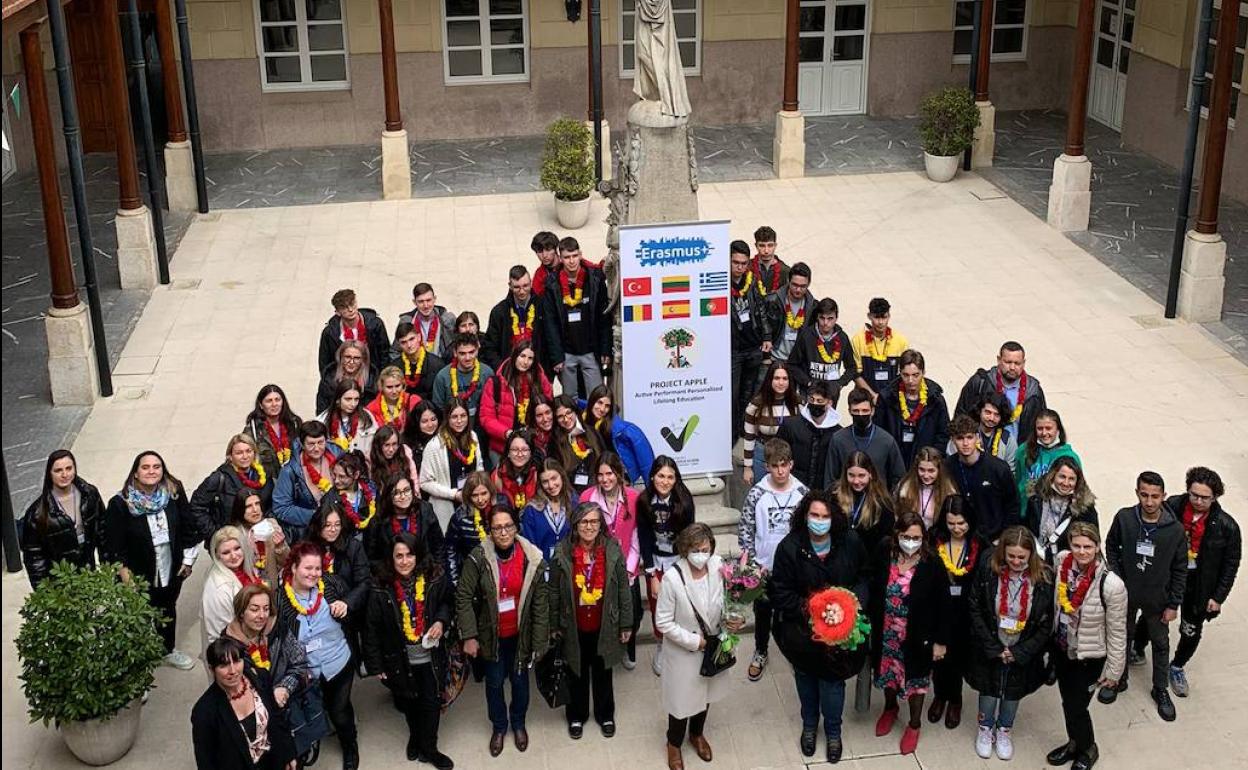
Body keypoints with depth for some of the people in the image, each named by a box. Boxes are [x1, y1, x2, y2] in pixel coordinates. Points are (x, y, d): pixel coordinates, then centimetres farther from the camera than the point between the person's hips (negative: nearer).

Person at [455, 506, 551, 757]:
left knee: (520, 680, 19)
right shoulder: (478, 558, -18)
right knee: (494, 683, 17)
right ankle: (499, 727, 41)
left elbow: (541, 603, -8)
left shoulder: (532, 559, -14)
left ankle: (518, 723, 45)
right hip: (491, 635, -1)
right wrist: (469, 636, -14)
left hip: (520, 634, 1)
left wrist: (539, 641, -8)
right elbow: (464, 597, -12)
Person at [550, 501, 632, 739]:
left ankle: (605, 715, 41)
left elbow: (623, 590, -6)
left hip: (604, 627, 0)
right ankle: (576, 716, 41)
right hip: (574, 628, 0)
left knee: (603, 672, 19)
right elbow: (554, 592, -5)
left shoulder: (612, 551, -13)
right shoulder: (563, 553, -14)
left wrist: (625, 624, -3)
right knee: (577, 673, 19)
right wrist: (554, 626, -1)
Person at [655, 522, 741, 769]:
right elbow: (663, 622, -20)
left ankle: (697, 734, 56)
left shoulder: (718, 567, -20)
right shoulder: (672, 578, -30)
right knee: (682, 699, 17)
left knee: (706, 693, 27)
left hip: (712, 646, 4)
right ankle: (674, 743, 46)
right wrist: (694, 641, -20)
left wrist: (728, 620, -19)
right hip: (682, 651, -4)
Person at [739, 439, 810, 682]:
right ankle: (760, 652, 39)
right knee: (763, 611, 17)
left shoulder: (803, 493, -10)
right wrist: (753, 564, -12)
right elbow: (745, 531, -8)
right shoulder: (756, 494, -14)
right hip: (764, 567, -1)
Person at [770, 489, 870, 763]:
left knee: (832, 678, 4)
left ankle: (833, 731, 29)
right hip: (803, 628, 0)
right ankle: (809, 724, 45)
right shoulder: (790, 547, -16)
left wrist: (854, 603, -16)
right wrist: (808, 611, -22)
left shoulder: (850, 542, -11)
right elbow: (780, 592, -13)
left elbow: (865, 577, 1)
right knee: (806, 675, 20)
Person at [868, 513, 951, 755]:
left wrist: (941, 641, -10)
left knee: (915, 679, 16)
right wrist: (871, 622, 1)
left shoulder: (932, 563, -21)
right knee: (887, 672, 25)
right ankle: (890, 708, 54)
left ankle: (914, 724, 40)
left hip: (917, 637, -3)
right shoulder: (884, 554, -15)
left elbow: (943, 605, -13)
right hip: (886, 633, 3)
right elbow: (874, 591, -2)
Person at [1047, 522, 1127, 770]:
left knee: (1076, 706, 8)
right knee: (1067, 701, 21)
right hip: (1062, 648, 5)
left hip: (1089, 656, -5)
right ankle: (1075, 742, 47)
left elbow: (1117, 631, -18)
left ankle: (1088, 749, 37)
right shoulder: (1062, 563, -14)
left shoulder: (1110, 584, -28)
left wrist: (1114, 669, -10)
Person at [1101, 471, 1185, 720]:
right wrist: (1116, 577, -8)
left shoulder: (1175, 529, -19)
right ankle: (1118, 680, 41)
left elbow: (1180, 569, -8)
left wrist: (1174, 604, -6)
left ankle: (1161, 690, 37)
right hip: (1126, 594, 1)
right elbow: (1111, 546, 0)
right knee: (1122, 638, 20)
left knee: (1161, 644, 17)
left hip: (1157, 598, 0)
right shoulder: (1124, 518, -17)